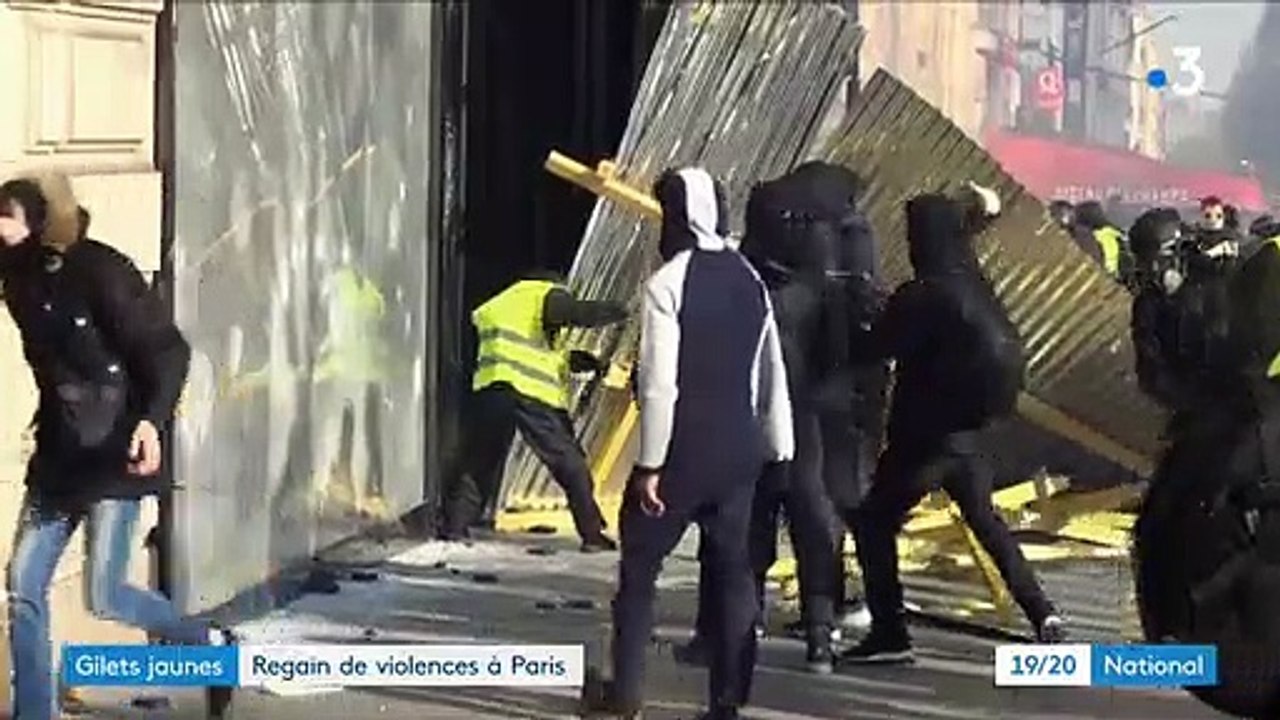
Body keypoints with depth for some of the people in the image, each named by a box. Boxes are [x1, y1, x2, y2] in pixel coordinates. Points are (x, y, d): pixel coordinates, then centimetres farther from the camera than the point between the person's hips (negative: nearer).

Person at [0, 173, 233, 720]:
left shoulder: (99, 271, -17)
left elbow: (167, 349, -18)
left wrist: (152, 419, -30)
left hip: (114, 452, -7)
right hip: (58, 451, 7)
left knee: (103, 596, -8)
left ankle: (213, 645, 16)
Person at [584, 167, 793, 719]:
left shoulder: (668, 283, -14)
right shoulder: (751, 281, 7)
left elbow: (659, 382, -17)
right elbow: (773, 375, 9)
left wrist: (650, 463, -14)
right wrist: (775, 448, 14)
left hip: (683, 447, -6)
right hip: (739, 447, 6)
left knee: (640, 565, 7)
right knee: (732, 567, 9)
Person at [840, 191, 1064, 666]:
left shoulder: (923, 296, -17)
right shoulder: (976, 289, 6)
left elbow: (882, 346, -10)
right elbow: (1006, 351, 13)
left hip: (923, 434, -7)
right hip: (968, 431, 7)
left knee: (874, 523, 3)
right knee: (986, 523, 20)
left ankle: (889, 633, -3)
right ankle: (1041, 614, 14)